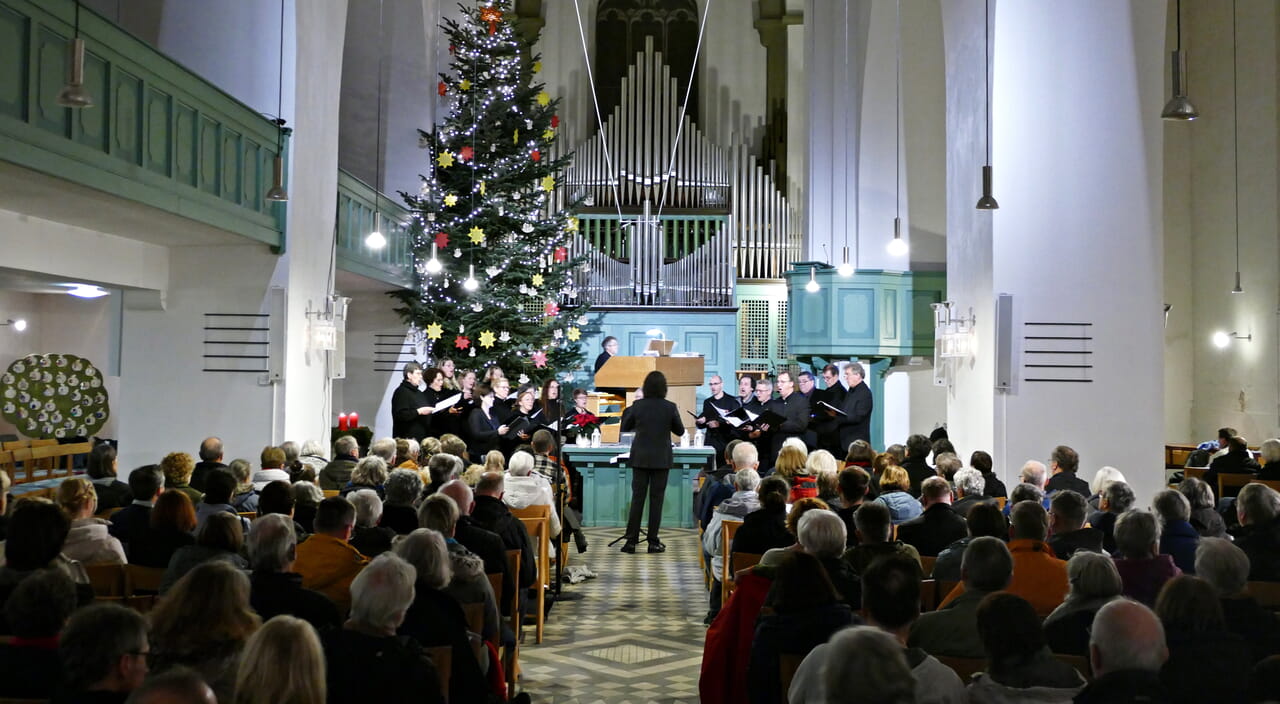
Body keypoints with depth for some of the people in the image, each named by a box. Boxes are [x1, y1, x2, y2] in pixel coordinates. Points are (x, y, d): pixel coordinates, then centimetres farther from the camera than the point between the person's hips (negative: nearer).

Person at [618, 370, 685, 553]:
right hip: (661, 459, -1)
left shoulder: (637, 406, -6)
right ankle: (653, 541, 5)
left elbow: (625, 428, 7)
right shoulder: (670, 407, -9)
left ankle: (631, 540, 5)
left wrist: (627, 409, 20)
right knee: (656, 499, 4)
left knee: (637, 497, 5)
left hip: (640, 457, 1)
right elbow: (680, 431, 3)